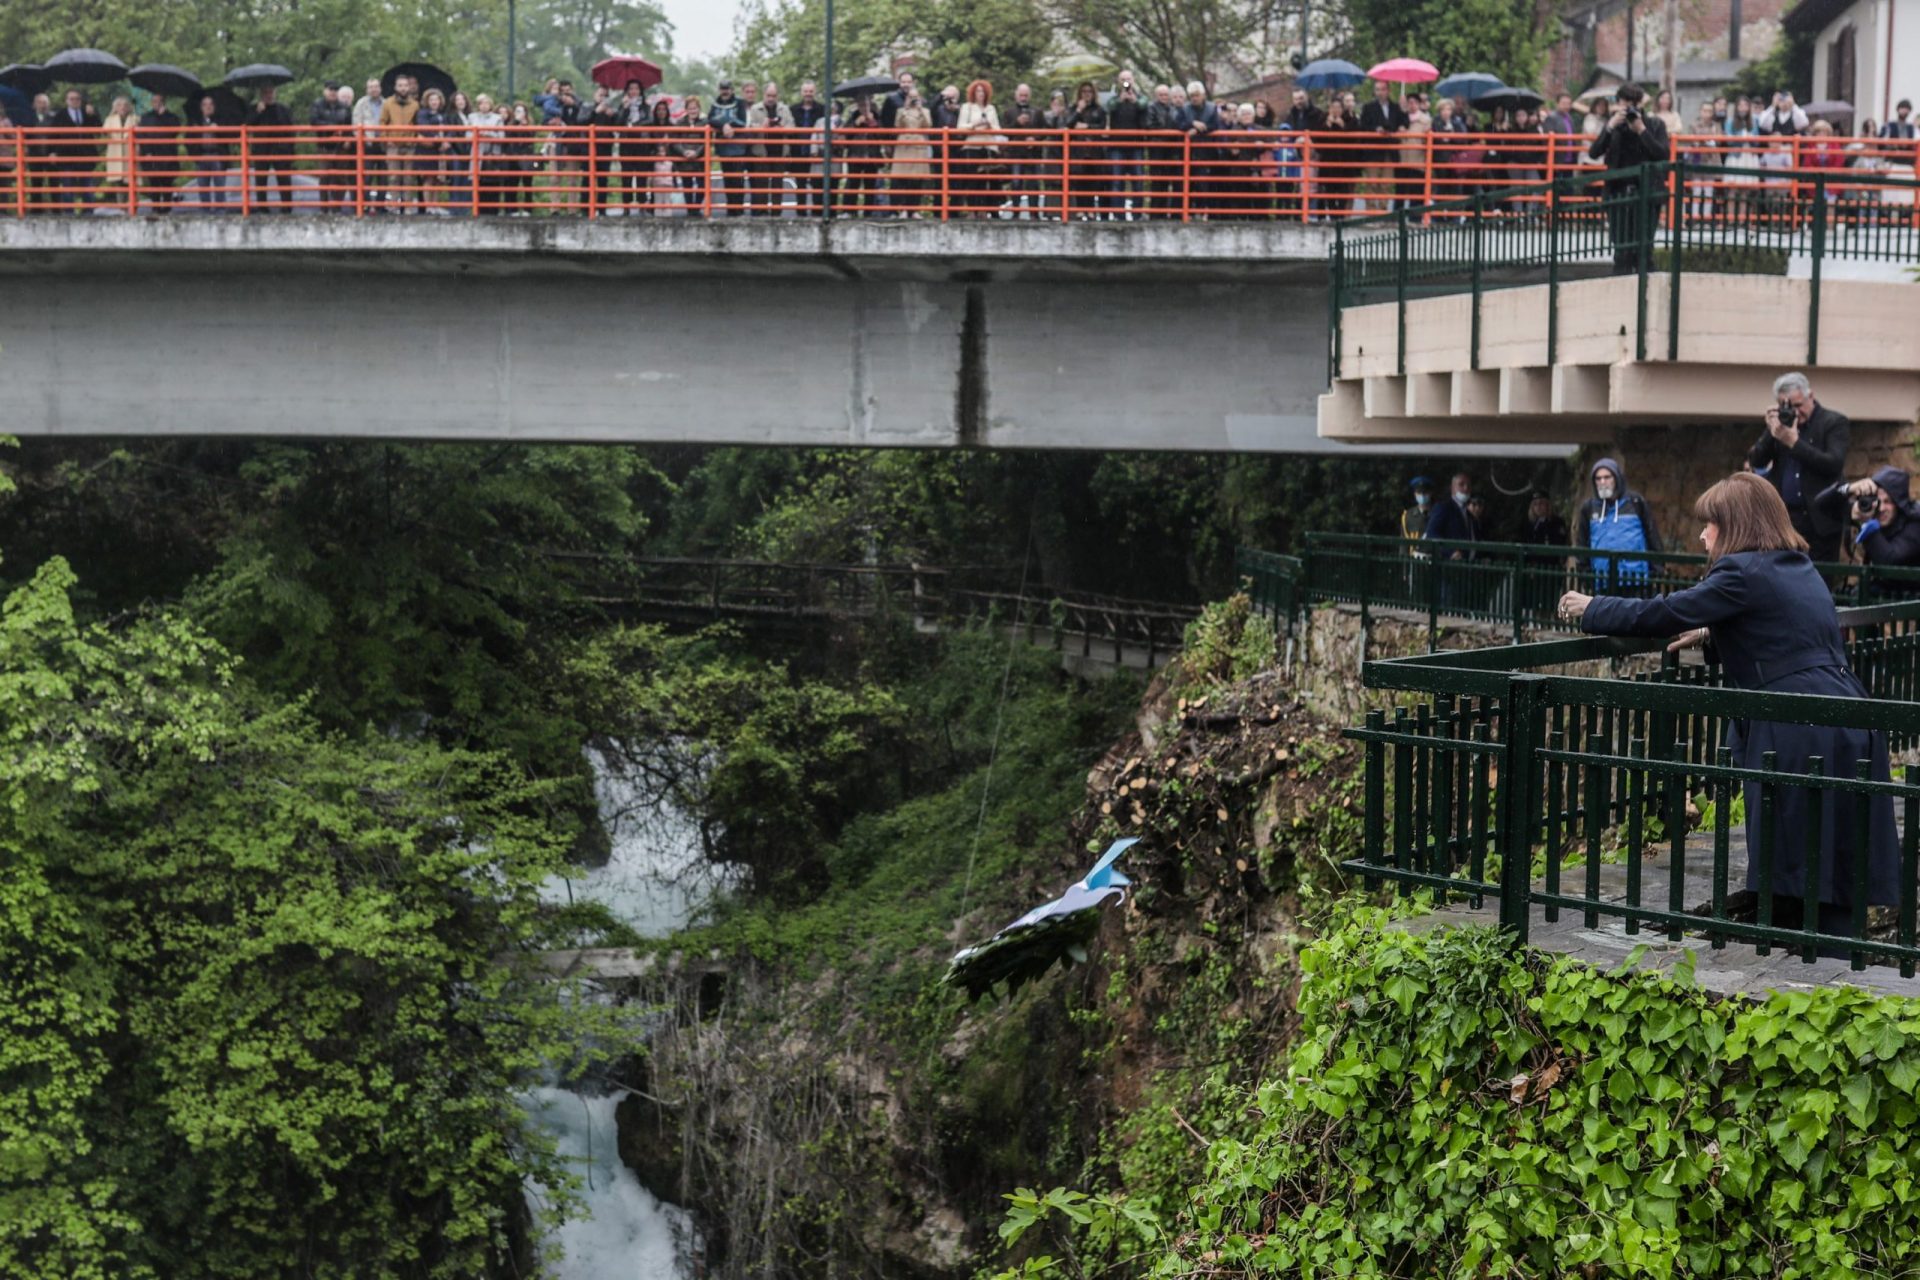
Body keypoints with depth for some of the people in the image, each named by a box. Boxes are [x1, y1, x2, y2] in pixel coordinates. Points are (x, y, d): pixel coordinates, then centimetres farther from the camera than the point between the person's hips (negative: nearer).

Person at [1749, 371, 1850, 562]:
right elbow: (1756, 462, 6)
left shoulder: (1835, 423, -2)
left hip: (1819, 520, -4)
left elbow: (1834, 464, -16)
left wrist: (1794, 442, -18)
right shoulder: (1781, 421, 12)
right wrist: (1771, 432, -9)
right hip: (1782, 518, 4)